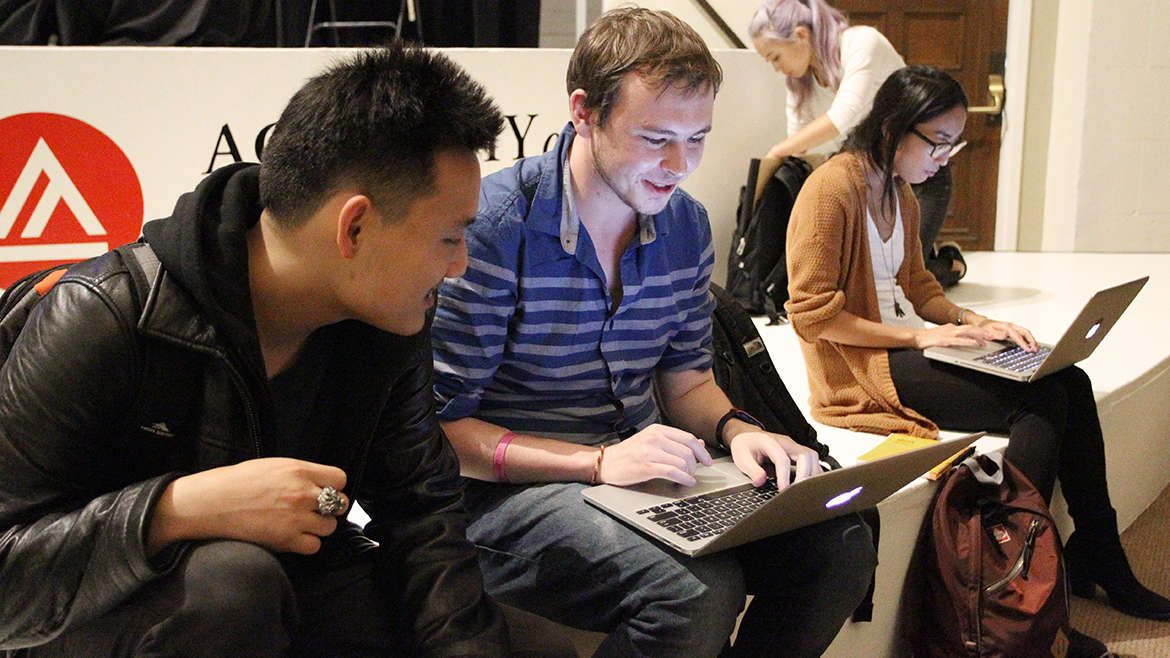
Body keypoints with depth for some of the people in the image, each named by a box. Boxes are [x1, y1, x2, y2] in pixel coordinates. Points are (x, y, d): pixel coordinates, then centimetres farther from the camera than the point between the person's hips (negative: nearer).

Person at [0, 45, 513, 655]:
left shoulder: (389, 328, -6)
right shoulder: (102, 318, -25)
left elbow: (420, 507, -2)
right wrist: (179, 509, -39)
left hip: (296, 579, 5)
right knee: (231, 578, -35)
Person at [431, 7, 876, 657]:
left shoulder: (685, 224, 5)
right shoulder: (493, 226, -16)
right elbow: (438, 426, -15)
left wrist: (735, 429, -7)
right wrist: (599, 462, -24)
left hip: (640, 465, 7)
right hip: (512, 484, -6)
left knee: (839, 544, -12)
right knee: (699, 589, -32)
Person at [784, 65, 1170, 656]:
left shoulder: (899, 192, 14)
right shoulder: (831, 189, -14)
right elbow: (812, 313, -18)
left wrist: (972, 321, 3)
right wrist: (920, 335, -19)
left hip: (902, 346, 9)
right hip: (858, 369, -9)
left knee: (1070, 383, -9)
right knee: (1042, 401, -20)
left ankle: (1098, 560, 1)